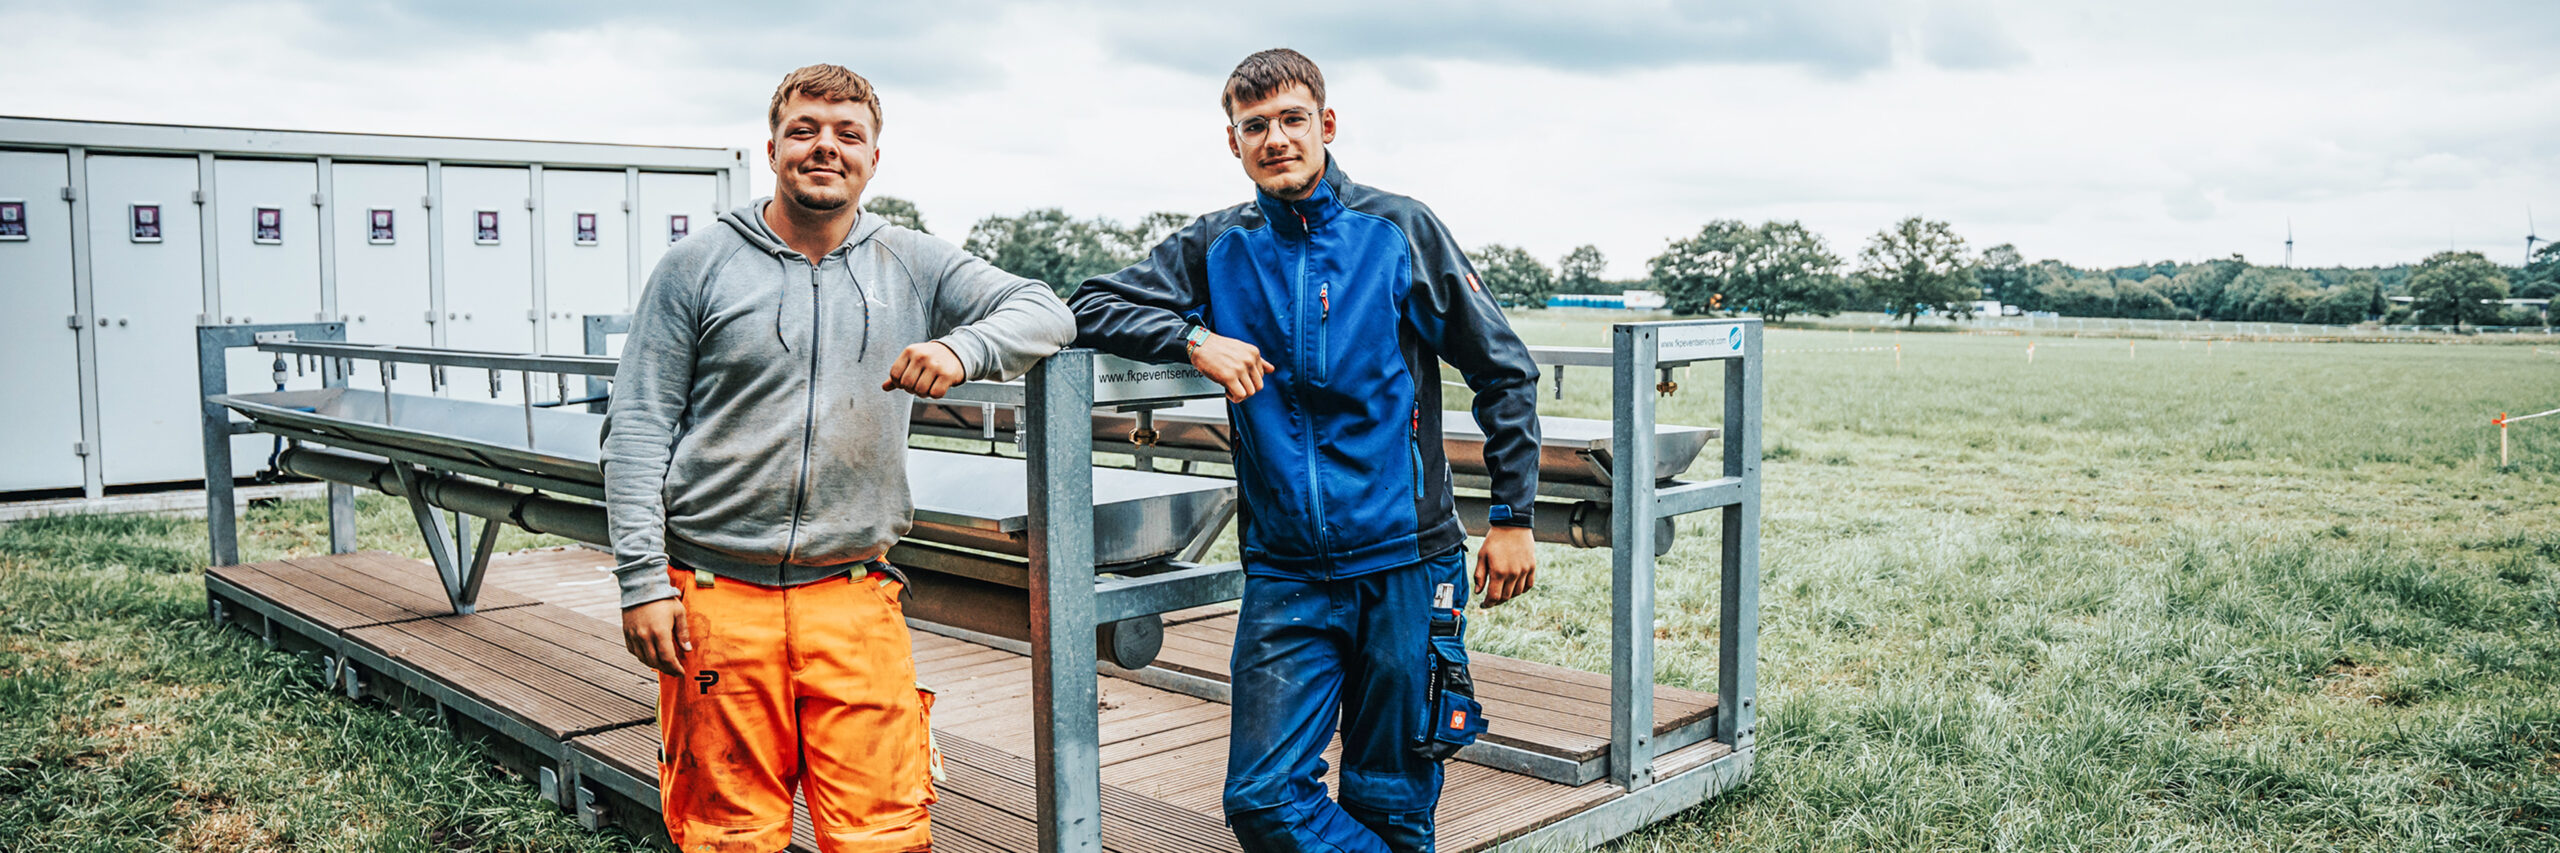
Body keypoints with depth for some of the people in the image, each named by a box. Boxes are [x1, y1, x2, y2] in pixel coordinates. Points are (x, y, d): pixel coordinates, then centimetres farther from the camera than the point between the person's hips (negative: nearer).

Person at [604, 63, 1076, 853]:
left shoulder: (912, 267, 8)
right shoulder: (698, 267, 3)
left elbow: (1045, 311, 3)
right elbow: (637, 429, 2)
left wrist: (963, 349, -19)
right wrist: (642, 581, -6)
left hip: (853, 597, 1)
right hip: (717, 597, -1)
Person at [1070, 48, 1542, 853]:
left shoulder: (1399, 229, 1)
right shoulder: (1216, 248, 6)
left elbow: (1504, 372, 5)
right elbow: (1092, 307, 3)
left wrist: (1512, 515, 1)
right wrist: (1194, 339, -14)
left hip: (1405, 561, -1)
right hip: (1284, 574, 2)